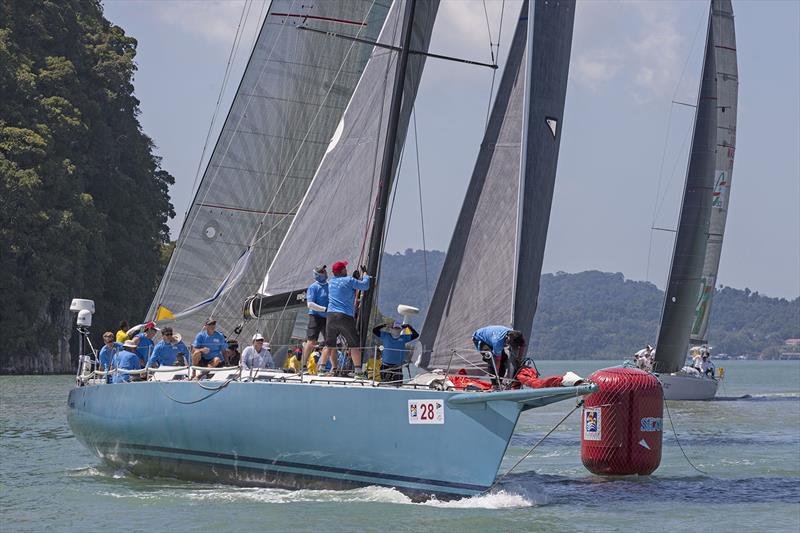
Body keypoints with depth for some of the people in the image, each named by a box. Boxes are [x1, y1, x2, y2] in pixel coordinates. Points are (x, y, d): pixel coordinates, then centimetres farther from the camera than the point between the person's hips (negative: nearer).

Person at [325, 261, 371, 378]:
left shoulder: (331, 282, 14)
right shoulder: (349, 280, -3)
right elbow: (365, 285, 2)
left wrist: (356, 278, 28)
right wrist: (366, 276, 21)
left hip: (331, 316, 5)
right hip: (346, 316, -5)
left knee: (329, 345, 13)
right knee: (354, 345, 1)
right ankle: (358, 371, -4)